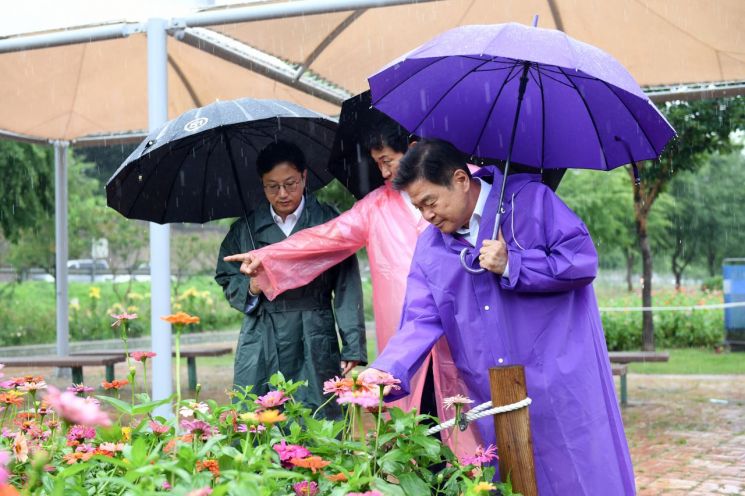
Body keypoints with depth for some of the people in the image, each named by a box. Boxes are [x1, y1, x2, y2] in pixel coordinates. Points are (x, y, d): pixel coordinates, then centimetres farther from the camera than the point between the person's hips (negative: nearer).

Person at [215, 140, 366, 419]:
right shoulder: (245, 229, 10)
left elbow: (347, 286, -1)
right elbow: (226, 279, 18)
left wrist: (353, 346, -9)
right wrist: (250, 288, -5)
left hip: (315, 345, -2)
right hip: (261, 347, 2)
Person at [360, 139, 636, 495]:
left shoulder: (530, 199, -5)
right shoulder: (430, 246, 7)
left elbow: (583, 261, -10)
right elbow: (421, 321, 0)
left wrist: (510, 266, -14)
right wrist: (385, 371, -16)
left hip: (562, 384, -4)